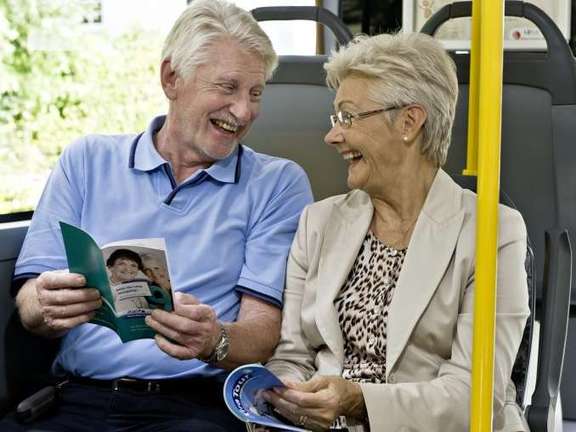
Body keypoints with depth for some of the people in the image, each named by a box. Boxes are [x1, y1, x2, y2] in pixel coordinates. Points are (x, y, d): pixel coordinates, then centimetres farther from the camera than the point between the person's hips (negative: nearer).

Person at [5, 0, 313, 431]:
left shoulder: (279, 183, 7)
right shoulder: (88, 161, 12)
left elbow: (264, 333, -2)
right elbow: (31, 305, 5)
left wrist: (214, 341, -24)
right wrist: (48, 307, -19)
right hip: (78, 396, 2)